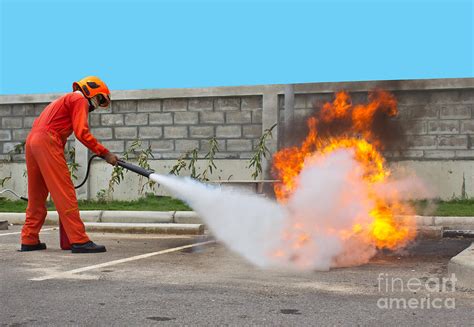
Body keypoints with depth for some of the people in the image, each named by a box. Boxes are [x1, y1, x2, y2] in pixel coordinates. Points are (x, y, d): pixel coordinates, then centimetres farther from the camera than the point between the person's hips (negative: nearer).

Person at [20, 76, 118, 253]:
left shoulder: (66, 99, 31)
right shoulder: (81, 99, 4)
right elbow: (81, 133, -10)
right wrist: (105, 153, -7)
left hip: (32, 141, 10)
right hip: (47, 141, -9)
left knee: (36, 196, 14)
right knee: (65, 194, -11)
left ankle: (29, 240, 18)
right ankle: (79, 241, -14)